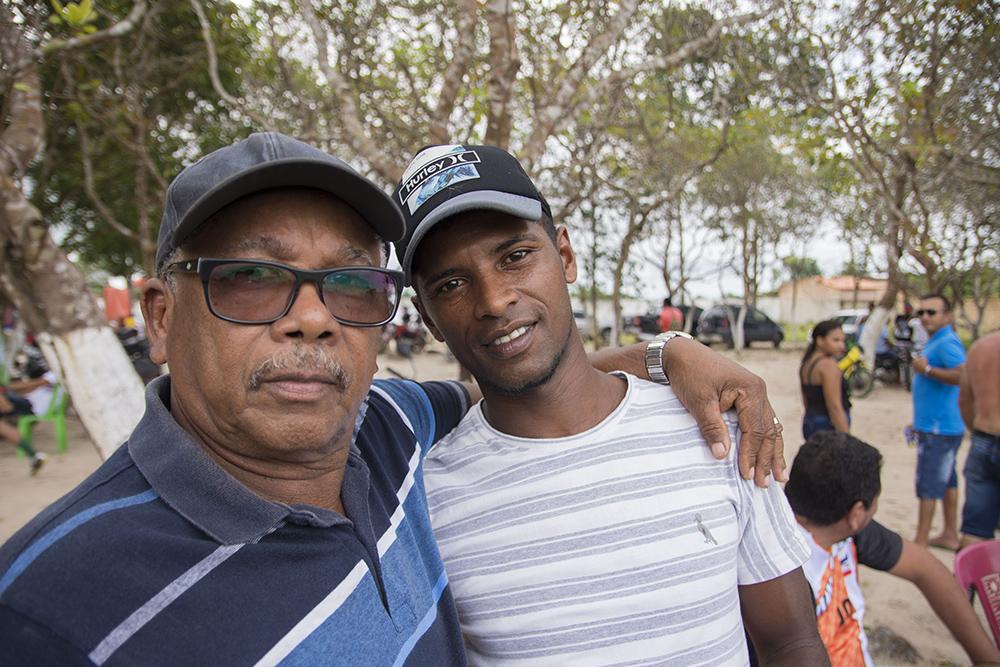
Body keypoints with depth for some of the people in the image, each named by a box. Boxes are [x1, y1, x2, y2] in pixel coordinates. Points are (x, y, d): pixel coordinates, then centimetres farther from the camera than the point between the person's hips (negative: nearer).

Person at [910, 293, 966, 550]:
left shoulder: (946, 343, -19)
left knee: (929, 484, -4)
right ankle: (950, 535, 29)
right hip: (941, 425, 11)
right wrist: (920, 422, 26)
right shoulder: (937, 342, 15)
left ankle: (920, 542, 3)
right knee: (947, 481, 18)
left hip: (939, 428, -11)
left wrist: (927, 369, -28)